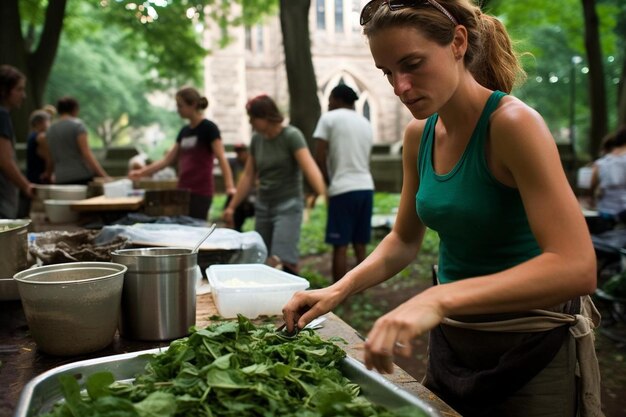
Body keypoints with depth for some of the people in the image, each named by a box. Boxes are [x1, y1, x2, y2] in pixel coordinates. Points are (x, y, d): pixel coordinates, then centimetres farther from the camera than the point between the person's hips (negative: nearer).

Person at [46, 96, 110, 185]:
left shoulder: (50, 130, 14)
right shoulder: (77, 124, -3)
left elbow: (51, 161, 19)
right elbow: (87, 153, -12)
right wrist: (104, 176, -14)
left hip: (61, 180, 5)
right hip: (81, 177, -5)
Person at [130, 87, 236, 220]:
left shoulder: (208, 128, -6)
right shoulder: (184, 131, 14)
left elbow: (221, 158, -14)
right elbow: (168, 159, 18)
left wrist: (229, 186, -26)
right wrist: (143, 172, 14)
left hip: (200, 192, -7)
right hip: (183, 191, 7)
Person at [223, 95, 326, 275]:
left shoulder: (291, 136, -10)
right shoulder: (256, 139, 7)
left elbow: (310, 167, -23)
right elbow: (248, 176, 14)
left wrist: (322, 194, -38)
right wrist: (232, 207, 15)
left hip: (288, 205, -6)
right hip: (263, 205, 6)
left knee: (282, 259, -18)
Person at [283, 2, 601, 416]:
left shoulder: (513, 123, -21)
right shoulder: (418, 135, -1)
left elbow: (576, 267, -30)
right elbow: (404, 240, 9)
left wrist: (439, 298, -41)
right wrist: (339, 289, -8)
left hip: (529, 350, -6)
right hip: (451, 341, 6)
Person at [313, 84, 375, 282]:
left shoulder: (329, 118, -1)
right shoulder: (365, 123, 17)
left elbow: (319, 158, -8)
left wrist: (327, 184, 5)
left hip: (343, 189, -6)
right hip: (366, 187, 6)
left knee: (340, 246, -3)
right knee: (360, 246, 10)